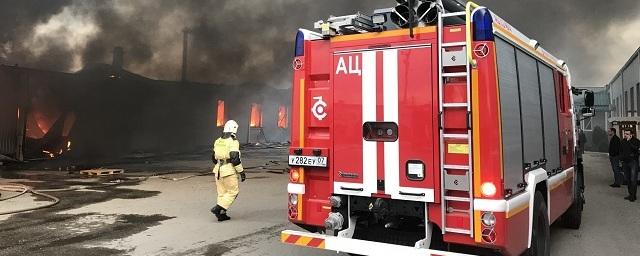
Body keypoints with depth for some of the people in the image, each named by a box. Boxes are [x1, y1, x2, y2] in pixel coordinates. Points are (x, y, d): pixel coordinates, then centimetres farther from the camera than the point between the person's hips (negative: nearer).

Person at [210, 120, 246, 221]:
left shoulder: (218, 141, 10)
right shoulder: (233, 142, -13)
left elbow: (214, 158, 16)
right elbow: (235, 159, -19)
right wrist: (241, 172, -12)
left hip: (218, 170, 8)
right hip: (229, 171, -7)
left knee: (222, 193, 14)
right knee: (233, 192, 4)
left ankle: (221, 214, 15)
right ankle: (218, 208, -6)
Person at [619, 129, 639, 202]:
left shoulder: (636, 141, -5)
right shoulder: (623, 141, 10)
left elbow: (635, 148, -24)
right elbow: (621, 151, 19)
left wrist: (629, 141, -20)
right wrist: (621, 159, 11)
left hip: (633, 162, -5)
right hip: (625, 162, 5)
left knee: (633, 179, -8)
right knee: (627, 179, 9)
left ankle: (633, 195, -4)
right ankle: (630, 194, 18)